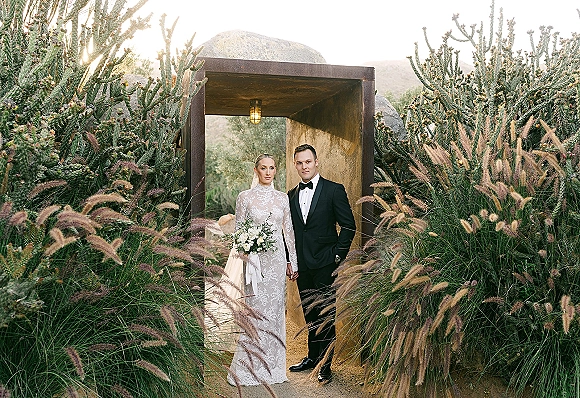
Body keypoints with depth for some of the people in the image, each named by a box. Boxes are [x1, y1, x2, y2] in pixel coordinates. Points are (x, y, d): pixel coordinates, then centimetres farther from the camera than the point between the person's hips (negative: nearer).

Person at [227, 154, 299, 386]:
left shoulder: (282, 198, 8)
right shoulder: (245, 197, 0)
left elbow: (289, 231, 10)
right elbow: (238, 231, 2)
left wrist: (293, 262, 8)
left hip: (277, 258, 3)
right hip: (255, 259, -3)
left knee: (275, 309, 7)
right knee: (257, 308, -3)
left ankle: (273, 364, 19)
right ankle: (253, 365, 10)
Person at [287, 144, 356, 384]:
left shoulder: (334, 190, -5)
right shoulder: (291, 195, 10)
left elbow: (349, 226, -5)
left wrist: (337, 256, -9)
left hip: (325, 264, -5)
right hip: (302, 265, 5)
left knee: (326, 315, 2)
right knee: (309, 314, 16)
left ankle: (325, 365, 14)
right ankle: (312, 357, 30)